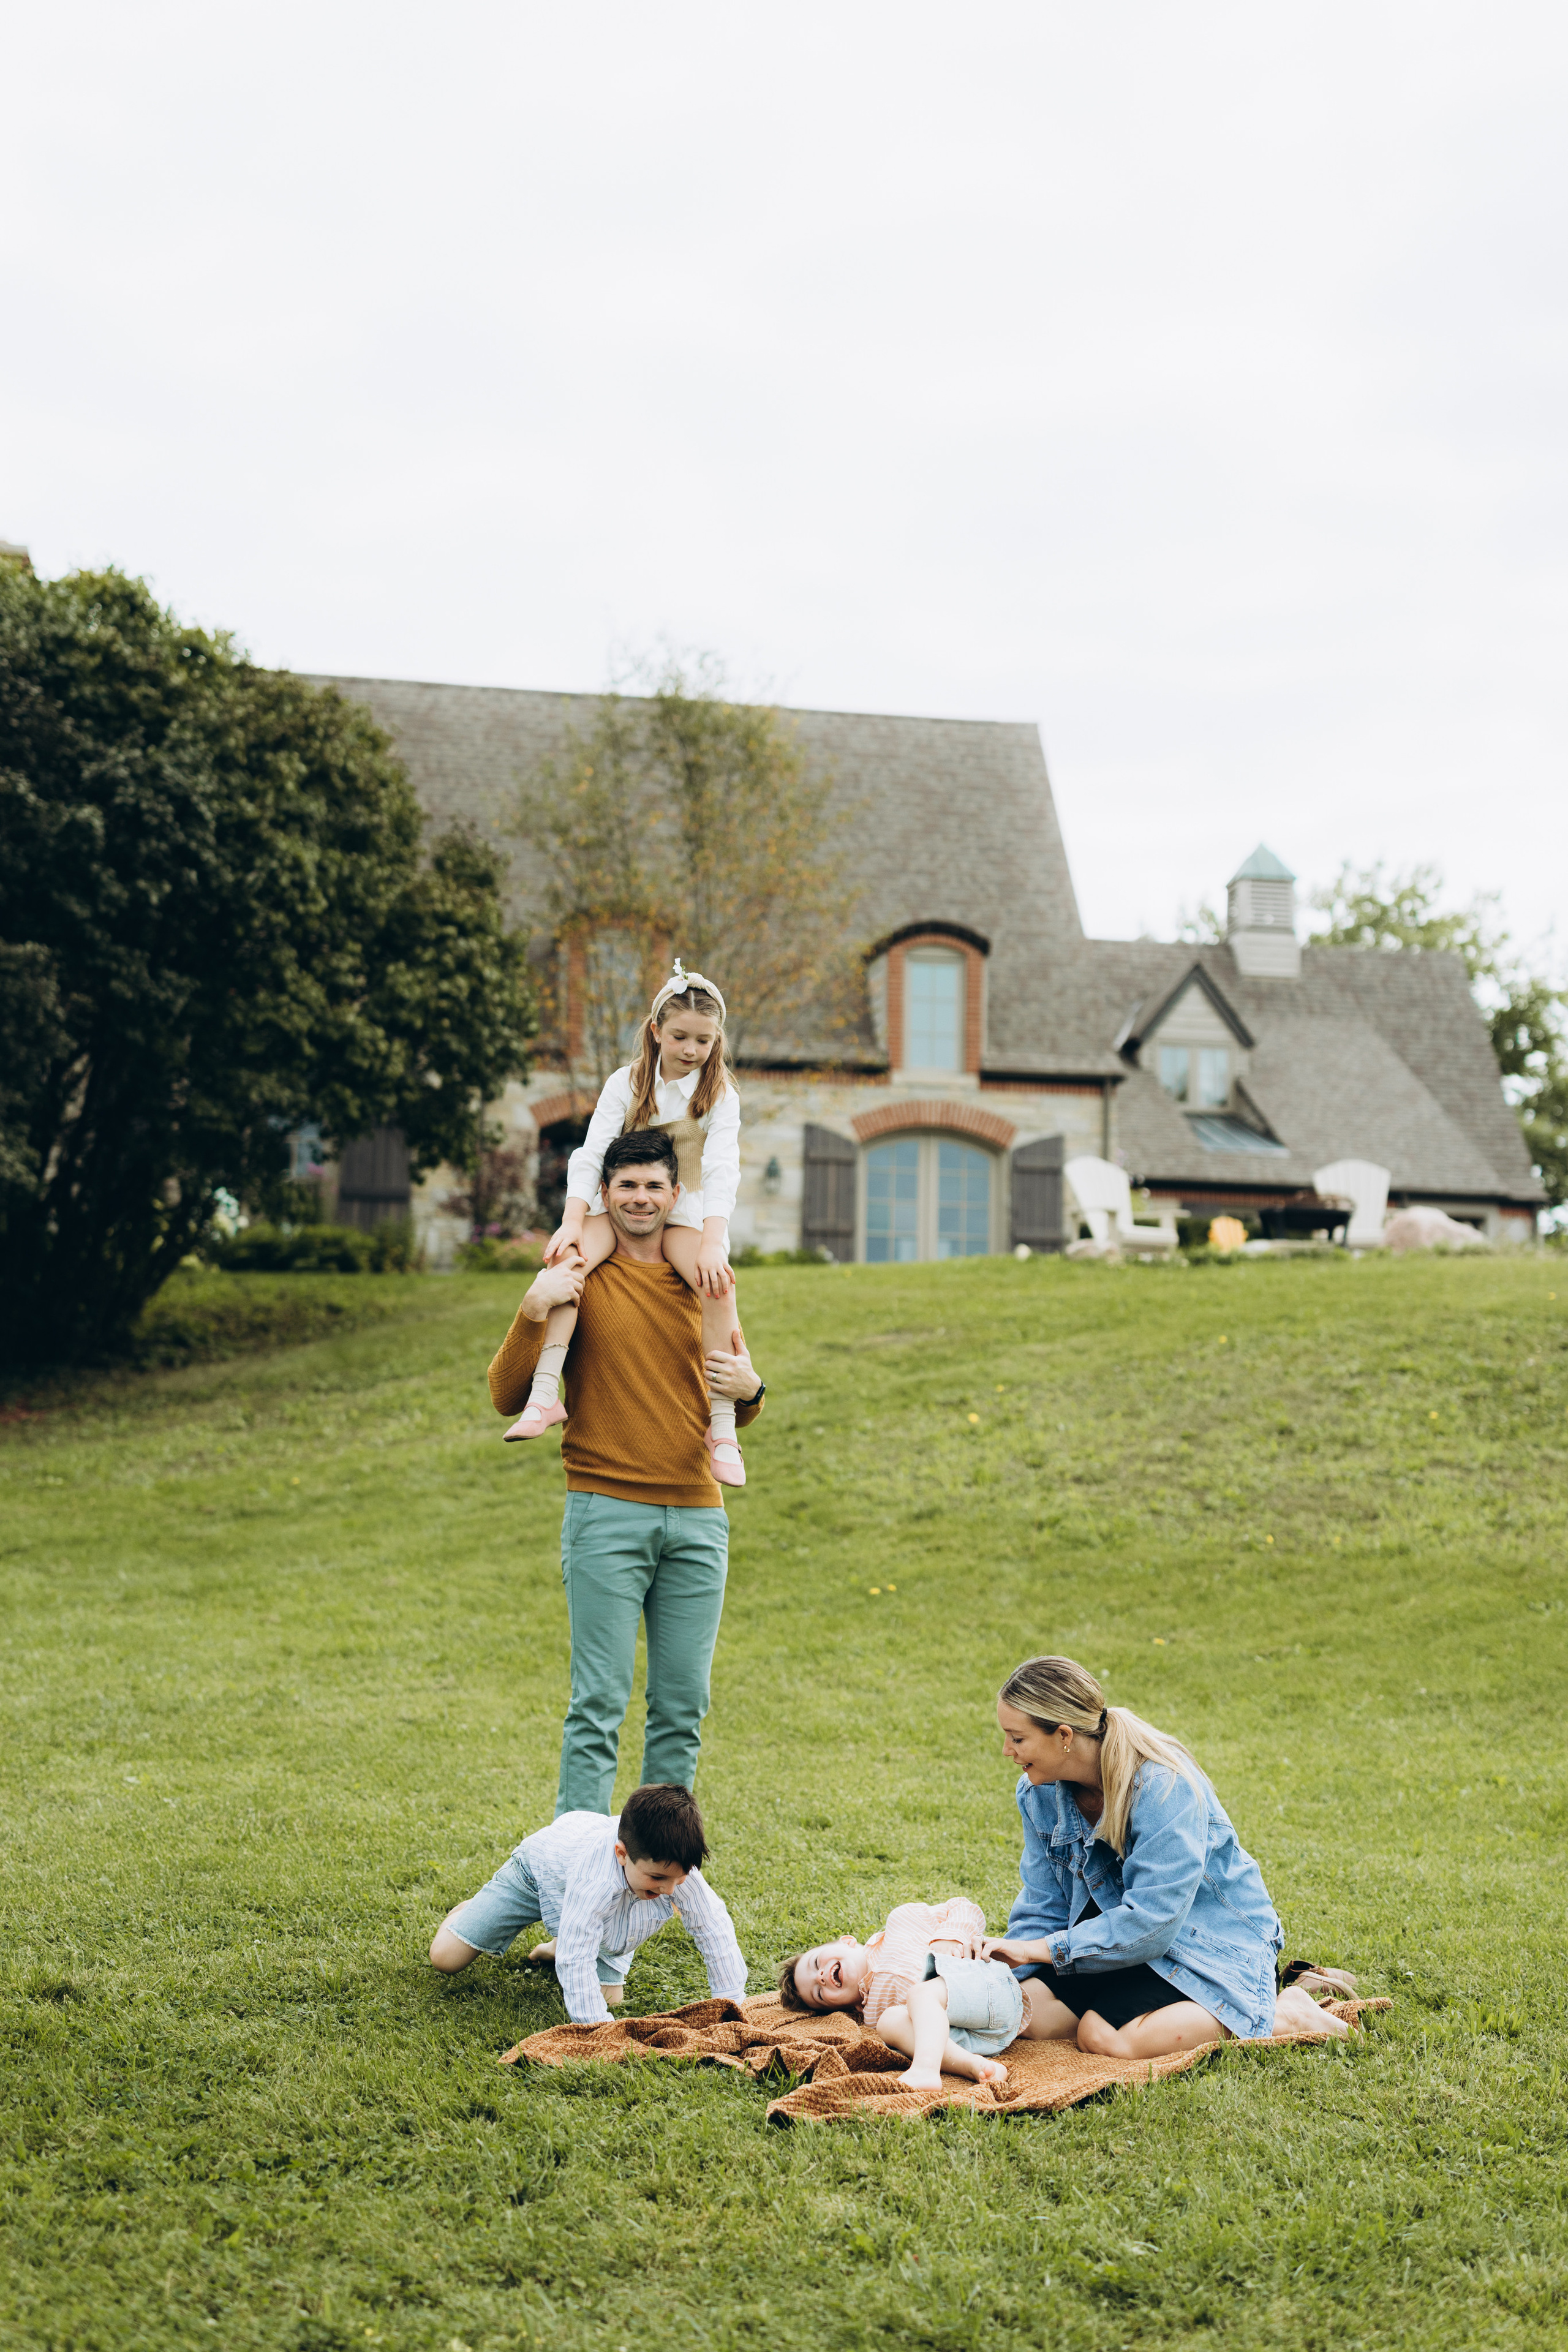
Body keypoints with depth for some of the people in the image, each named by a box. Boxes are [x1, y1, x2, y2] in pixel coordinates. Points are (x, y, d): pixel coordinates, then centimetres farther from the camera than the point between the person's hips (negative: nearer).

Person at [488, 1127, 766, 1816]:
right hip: (607, 1512, -4)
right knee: (600, 1703, -6)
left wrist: (748, 1391, -1)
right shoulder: (578, 1279, 3)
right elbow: (506, 1397, 0)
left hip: (697, 1518, 4)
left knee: (683, 1705, 5)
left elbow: (737, 1407, 23)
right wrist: (533, 1312, -15)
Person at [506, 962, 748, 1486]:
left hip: (686, 1215, -1)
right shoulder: (628, 1083, 2)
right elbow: (591, 1153, -7)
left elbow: (722, 1172, -14)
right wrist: (572, 1221, -22)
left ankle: (722, 1427, -26)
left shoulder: (721, 1096, -2)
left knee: (718, 1285, -30)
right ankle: (544, 1394, -36)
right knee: (567, 1260, -30)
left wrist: (713, 1243, -29)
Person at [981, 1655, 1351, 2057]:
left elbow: (1150, 1923, -30)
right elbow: (1044, 1907, 1)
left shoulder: (1163, 1786, -28)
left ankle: (1284, 2014, -9)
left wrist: (1039, 1948, -28)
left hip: (1210, 1940, -7)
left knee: (1104, 2037, -29)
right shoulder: (1040, 1790, -5)